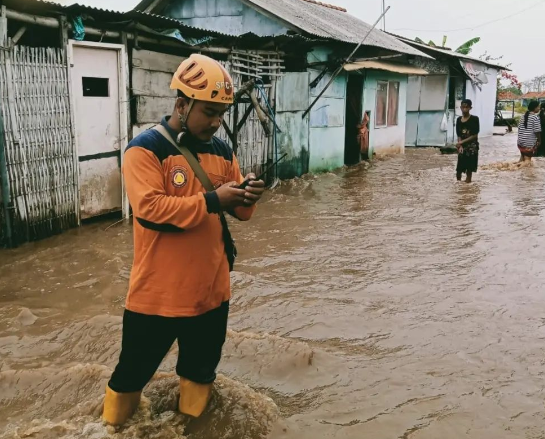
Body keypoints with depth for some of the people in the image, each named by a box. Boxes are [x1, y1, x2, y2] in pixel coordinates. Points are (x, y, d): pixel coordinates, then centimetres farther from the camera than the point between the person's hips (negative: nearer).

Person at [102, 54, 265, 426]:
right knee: (134, 371, 13)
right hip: (158, 294, -5)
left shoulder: (223, 151, 7)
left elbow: (237, 212, 8)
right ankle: (113, 426, 40)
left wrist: (248, 199, -15)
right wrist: (212, 200, -27)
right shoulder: (145, 149, -14)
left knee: (201, 369, 23)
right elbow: (150, 209, -25)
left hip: (212, 290, 6)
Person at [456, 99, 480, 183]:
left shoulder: (474, 119, -8)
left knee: (469, 169, 1)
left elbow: (475, 135, -10)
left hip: (472, 146, -4)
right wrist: (460, 145, -12)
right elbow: (459, 135, 5)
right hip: (462, 147, 4)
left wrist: (462, 142, -15)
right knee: (459, 168, 2)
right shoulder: (459, 119, 5)